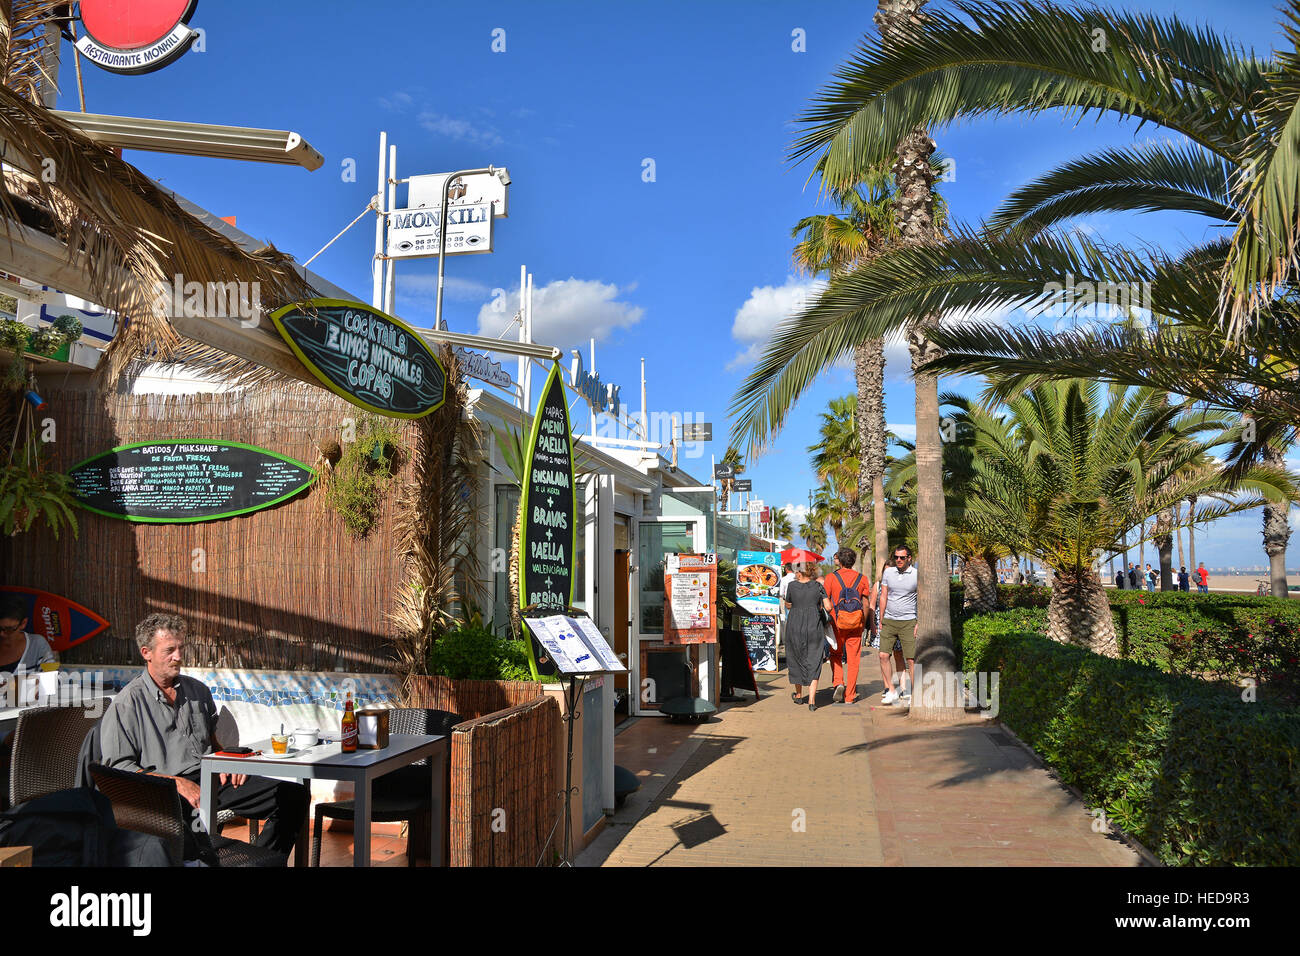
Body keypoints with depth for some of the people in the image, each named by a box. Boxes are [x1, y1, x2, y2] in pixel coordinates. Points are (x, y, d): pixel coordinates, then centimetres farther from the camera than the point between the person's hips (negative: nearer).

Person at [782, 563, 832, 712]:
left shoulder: (792, 586, -5)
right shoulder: (818, 586, -3)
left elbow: (788, 606, 8)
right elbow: (828, 607, -8)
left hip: (794, 628, 0)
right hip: (814, 628, 0)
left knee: (796, 660, 18)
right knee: (813, 664, 3)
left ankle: (798, 695, 32)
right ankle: (812, 701, -8)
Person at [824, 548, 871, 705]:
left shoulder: (831, 578, -4)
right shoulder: (862, 579, 3)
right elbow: (866, 605, 1)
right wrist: (863, 624, 12)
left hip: (837, 623, -1)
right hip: (855, 625, 1)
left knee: (835, 655, 18)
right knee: (853, 660, 7)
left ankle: (838, 683, -3)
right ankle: (849, 696, 9)